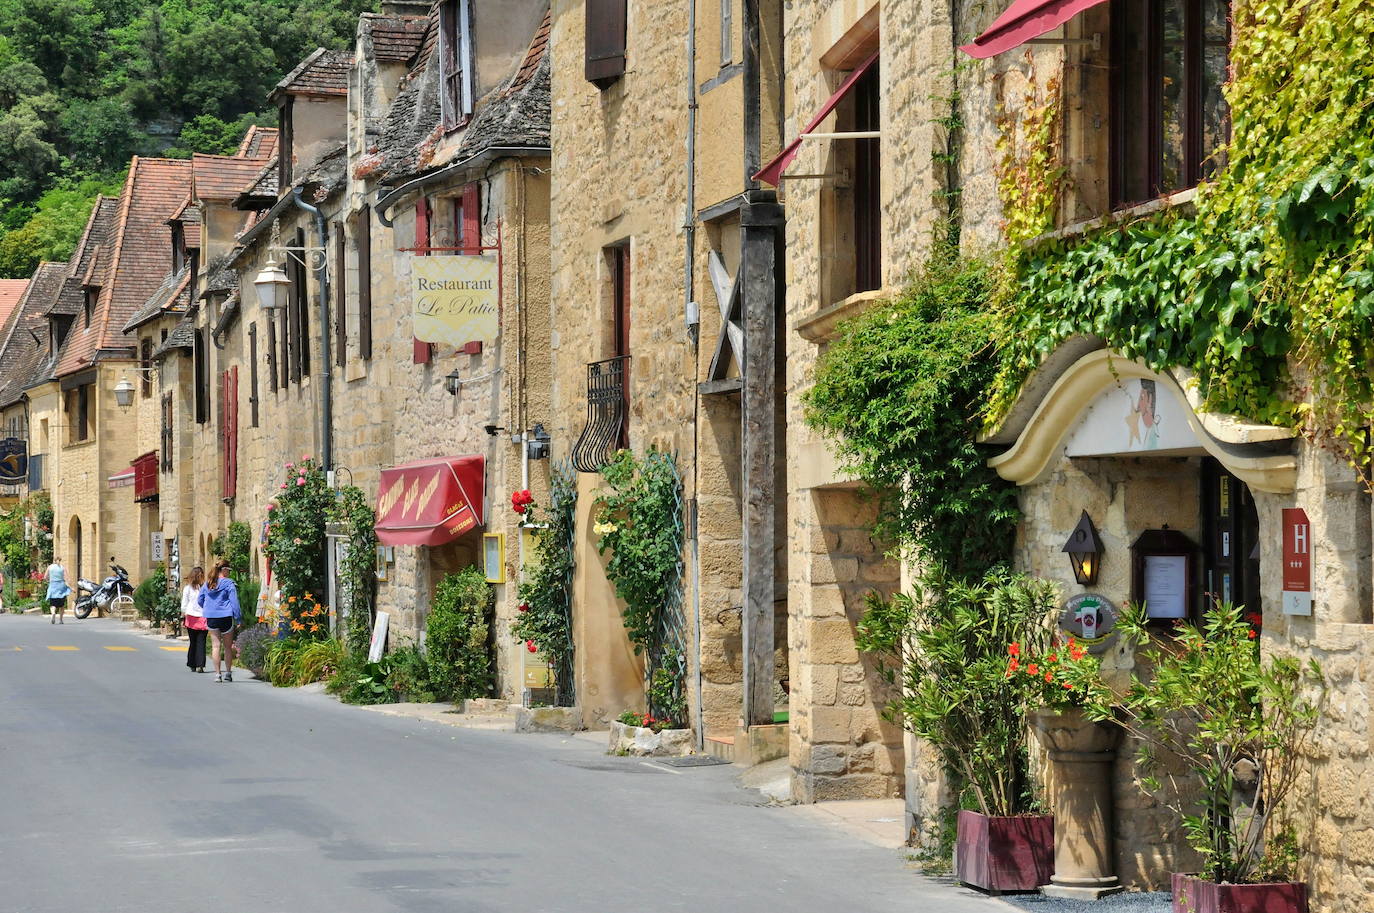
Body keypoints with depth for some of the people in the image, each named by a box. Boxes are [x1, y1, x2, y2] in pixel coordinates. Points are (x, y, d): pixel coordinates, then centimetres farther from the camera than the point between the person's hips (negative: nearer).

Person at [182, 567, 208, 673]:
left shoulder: (187, 588, 0)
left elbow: (184, 605, 0)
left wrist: (183, 618, 6)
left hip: (191, 617, 1)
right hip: (203, 617, -1)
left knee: (193, 642, 11)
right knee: (201, 642, -1)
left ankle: (192, 665, 14)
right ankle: (200, 665, -12)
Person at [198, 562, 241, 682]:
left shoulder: (207, 584, 8)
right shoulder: (228, 584, -8)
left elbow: (200, 600, 15)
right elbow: (234, 601, -9)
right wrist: (238, 617, -5)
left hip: (211, 618, 4)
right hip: (225, 617, -4)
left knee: (216, 645, 6)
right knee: (228, 646, 8)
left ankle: (217, 674, 1)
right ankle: (228, 673, 10)